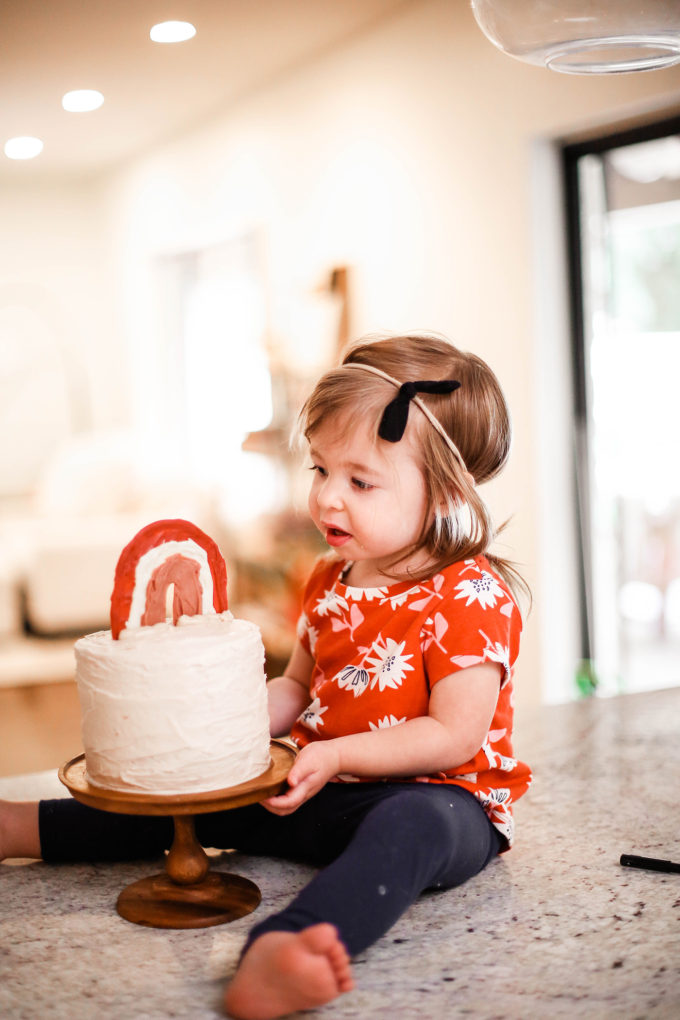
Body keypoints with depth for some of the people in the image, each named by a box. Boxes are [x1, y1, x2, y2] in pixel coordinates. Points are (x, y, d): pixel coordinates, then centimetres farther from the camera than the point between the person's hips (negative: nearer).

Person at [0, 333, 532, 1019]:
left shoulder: (474, 595, -14)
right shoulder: (329, 583, 10)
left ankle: (276, 951, -70)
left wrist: (336, 756, -23)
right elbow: (297, 688, 20)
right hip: (327, 790, 8)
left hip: (439, 797, -8)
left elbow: (454, 735, -19)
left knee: (411, 825, -42)